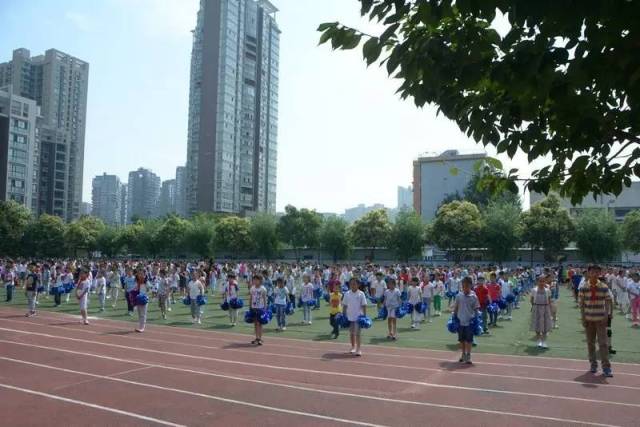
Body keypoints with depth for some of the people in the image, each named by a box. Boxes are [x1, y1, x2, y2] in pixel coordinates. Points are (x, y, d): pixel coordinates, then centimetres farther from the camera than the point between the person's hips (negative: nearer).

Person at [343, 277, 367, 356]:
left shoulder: (361, 294, -7)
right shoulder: (347, 294, 1)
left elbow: (364, 306, -5)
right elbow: (344, 305, 7)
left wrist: (364, 316, -9)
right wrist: (343, 315, 6)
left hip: (358, 317, -3)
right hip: (349, 317, 4)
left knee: (357, 333, -4)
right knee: (351, 333, 14)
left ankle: (358, 349, 0)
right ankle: (353, 347, 28)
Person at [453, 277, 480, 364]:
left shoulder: (473, 297, -6)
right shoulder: (459, 296, -1)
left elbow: (476, 309, -1)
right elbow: (455, 308, 8)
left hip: (469, 322, -2)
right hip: (460, 321, 3)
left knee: (469, 340, 2)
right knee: (461, 339, 11)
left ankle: (468, 356, 13)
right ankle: (463, 355, 26)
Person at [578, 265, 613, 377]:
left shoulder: (604, 287, -3)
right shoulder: (583, 288, -3)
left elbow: (608, 302, 0)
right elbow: (581, 303, 1)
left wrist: (606, 315, -9)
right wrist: (583, 318, -2)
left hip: (600, 319, -1)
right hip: (588, 319, 1)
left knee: (603, 343, -4)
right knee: (590, 343, 9)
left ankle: (606, 367, 0)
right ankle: (593, 364, 21)